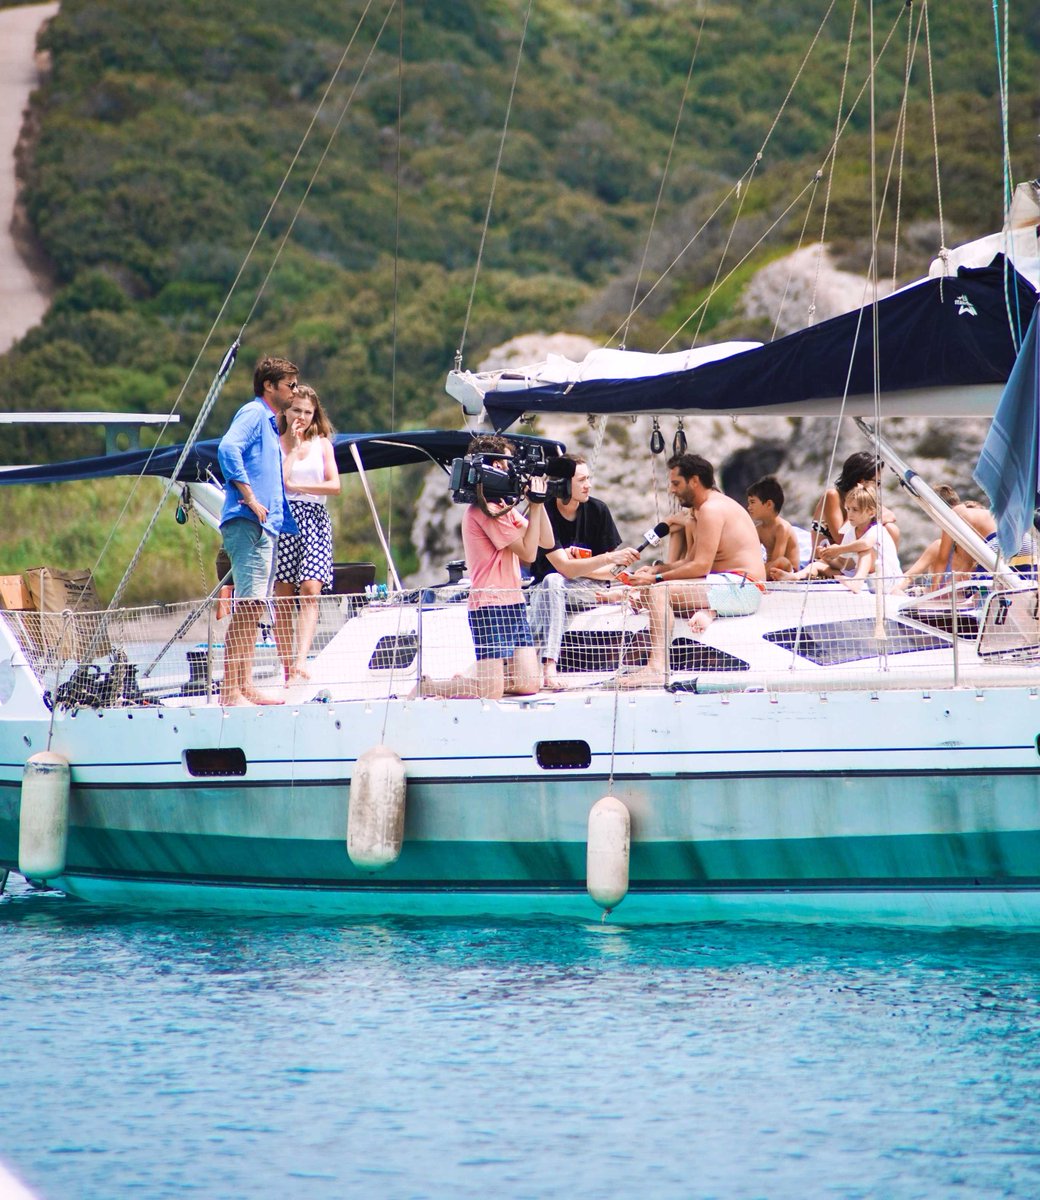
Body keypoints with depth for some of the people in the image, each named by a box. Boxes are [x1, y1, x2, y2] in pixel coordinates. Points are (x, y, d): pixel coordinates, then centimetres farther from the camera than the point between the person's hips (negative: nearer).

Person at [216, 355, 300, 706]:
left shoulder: (270, 423, 24)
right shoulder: (253, 413, -5)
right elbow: (228, 448, -24)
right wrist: (249, 498, -23)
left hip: (266, 525, 10)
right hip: (248, 523, -10)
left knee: (254, 607, 9)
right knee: (247, 604, -15)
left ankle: (244, 687, 11)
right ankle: (230, 689, -18)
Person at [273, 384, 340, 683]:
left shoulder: (321, 444, 14)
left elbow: (334, 485, 3)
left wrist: (295, 485, -5)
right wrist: (293, 449, -2)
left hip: (314, 521, 1)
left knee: (310, 590, -17)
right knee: (282, 599, -3)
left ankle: (301, 660, -29)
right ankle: (287, 671, 0)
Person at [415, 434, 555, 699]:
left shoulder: (503, 506, 19)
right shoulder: (485, 509, -12)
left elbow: (546, 542, 14)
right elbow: (528, 552, -13)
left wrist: (539, 502, 5)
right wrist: (536, 503, -10)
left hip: (513, 603, 9)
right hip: (490, 605, -9)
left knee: (528, 684, 0)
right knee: (491, 691, -14)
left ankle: (464, 682, 19)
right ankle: (426, 687, 6)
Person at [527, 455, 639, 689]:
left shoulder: (597, 510, 0)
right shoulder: (543, 514, -13)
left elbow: (613, 570, 1)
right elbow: (564, 567, -23)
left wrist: (578, 567, -14)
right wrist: (608, 559, -33)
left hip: (588, 591, 4)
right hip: (548, 590, -4)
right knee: (552, 581, -39)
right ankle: (548, 666, -48)